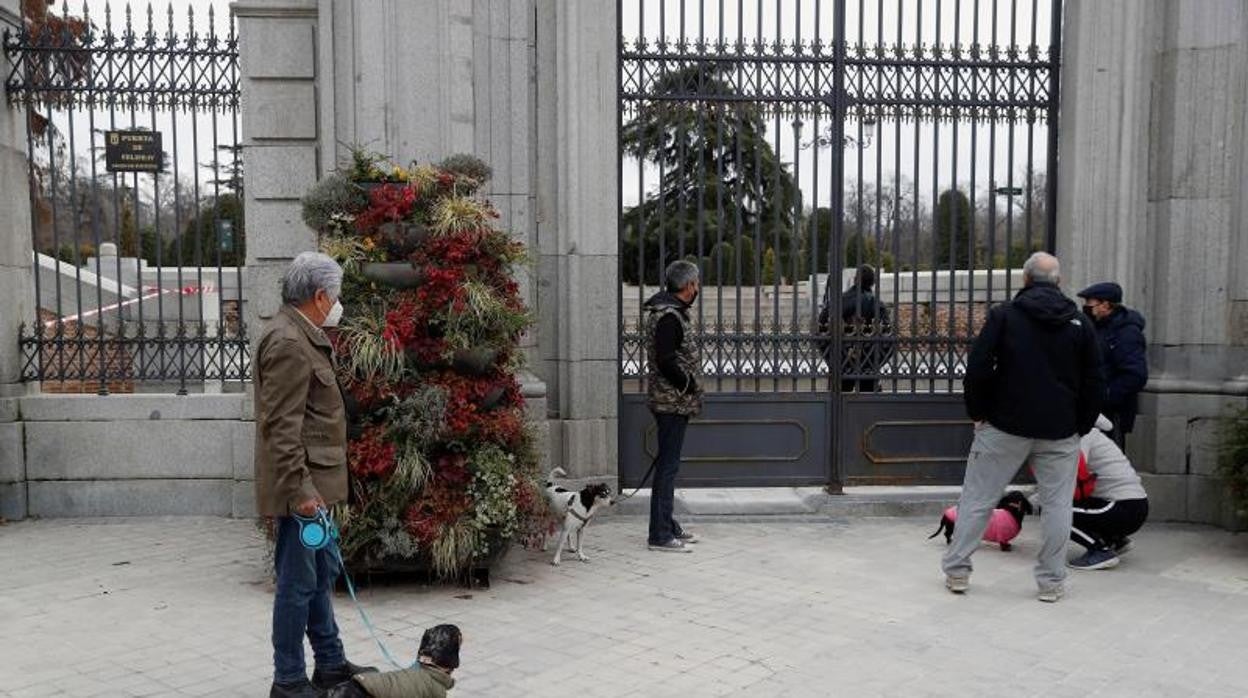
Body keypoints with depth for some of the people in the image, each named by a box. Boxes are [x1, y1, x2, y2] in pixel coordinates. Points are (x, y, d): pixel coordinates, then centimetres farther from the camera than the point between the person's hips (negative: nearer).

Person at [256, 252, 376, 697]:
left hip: (314, 481, 11)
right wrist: (300, 489, -24)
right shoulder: (288, 342, -18)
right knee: (299, 582, -1)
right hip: (301, 485, -11)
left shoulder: (301, 336, 13)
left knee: (321, 574, 18)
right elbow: (281, 427, -22)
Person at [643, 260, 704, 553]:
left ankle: (668, 526, 26)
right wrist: (690, 386, -14)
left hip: (672, 401, 11)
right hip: (672, 402, -11)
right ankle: (660, 535, -1)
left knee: (667, 464, 16)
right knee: (668, 466, -6)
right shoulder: (669, 316, -18)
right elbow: (665, 361, -24)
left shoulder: (670, 311, 14)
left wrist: (689, 386, 13)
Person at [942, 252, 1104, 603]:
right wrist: (1082, 426, 13)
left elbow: (978, 369, -9)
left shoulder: (1003, 315, -4)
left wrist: (978, 412, 2)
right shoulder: (1080, 323, 4)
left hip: (1005, 425, -1)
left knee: (978, 497, 7)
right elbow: (1094, 382, 5)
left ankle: (956, 569, 12)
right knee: (1057, 504, 10)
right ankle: (1051, 581, 12)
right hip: (1060, 431, 2)